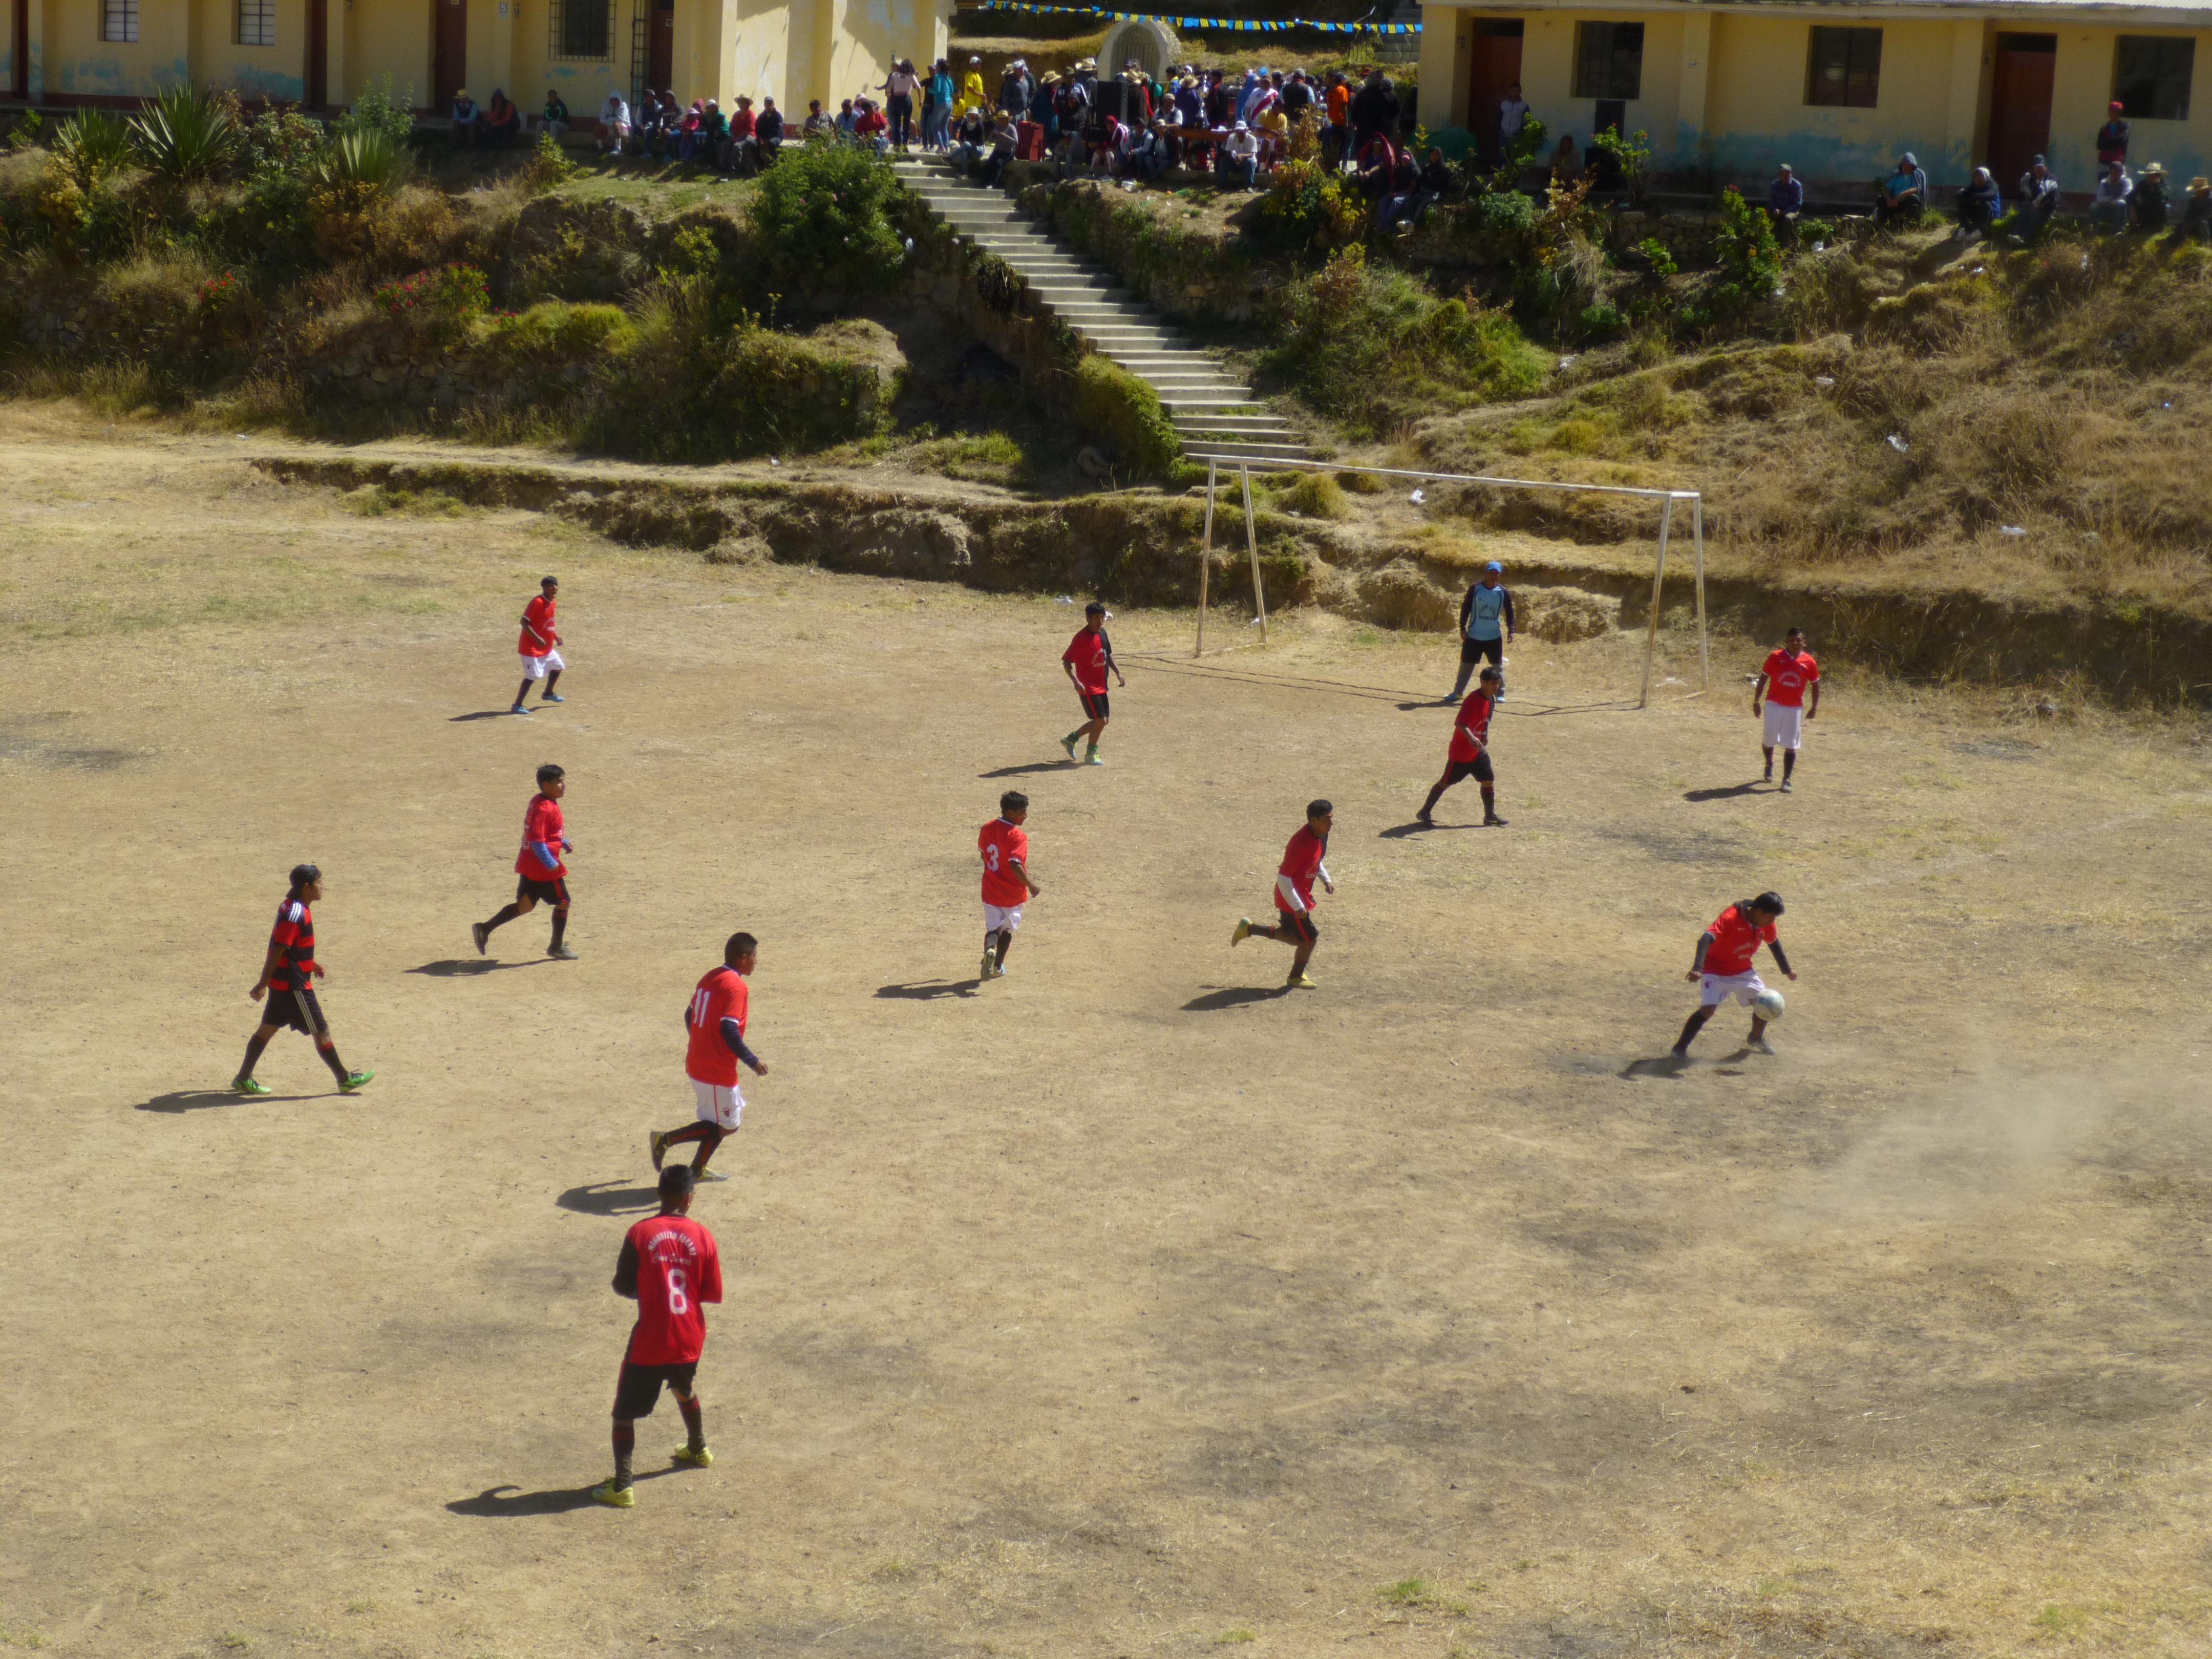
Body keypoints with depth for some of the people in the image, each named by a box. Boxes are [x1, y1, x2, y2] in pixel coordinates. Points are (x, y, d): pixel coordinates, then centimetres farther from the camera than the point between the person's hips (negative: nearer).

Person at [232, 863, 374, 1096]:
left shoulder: (291, 906, 8)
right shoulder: (296, 914, -24)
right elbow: (277, 951, -25)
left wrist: (310, 963, 32)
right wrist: (262, 984, -24)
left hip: (281, 983, 10)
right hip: (294, 987, -10)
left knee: (268, 1028, 14)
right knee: (321, 1031, 1)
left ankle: (243, 1079, 19)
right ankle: (345, 1080, 11)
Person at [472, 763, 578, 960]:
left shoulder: (537, 802, 11)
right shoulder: (545, 808, -21)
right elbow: (537, 840, -28)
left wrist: (563, 843, 17)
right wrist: (550, 863, -27)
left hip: (528, 865, 9)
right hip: (543, 868, -9)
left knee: (525, 905, 14)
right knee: (563, 902, 8)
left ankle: (485, 929, 6)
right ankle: (557, 947, 19)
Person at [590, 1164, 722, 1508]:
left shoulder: (640, 1233, -12)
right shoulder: (702, 1237, -6)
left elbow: (622, 1286, -7)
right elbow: (713, 1294, -3)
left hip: (649, 1342, -4)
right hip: (690, 1341, 4)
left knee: (625, 1411, 6)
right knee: (684, 1390, 33)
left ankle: (621, 1486, -1)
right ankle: (699, 1450, 51)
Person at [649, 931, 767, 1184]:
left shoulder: (709, 978, 8)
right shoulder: (737, 988, -18)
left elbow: (689, 1016, 15)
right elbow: (729, 1031, -26)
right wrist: (753, 1061, -16)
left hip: (697, 1065, 9)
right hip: (718, 1072, -9)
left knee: (721, 1120, 22)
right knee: (727, 1126, 5)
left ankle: (697, 1170, 20)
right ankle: (666, 1139, 3)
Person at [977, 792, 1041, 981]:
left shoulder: (987, 829, -1)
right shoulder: (1018, 836, -21)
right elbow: (1016, 865, -29)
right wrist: (1031, 886, -19)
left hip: (991, 892, 4)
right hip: (1013, 893, -4)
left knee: (993, 928, 10)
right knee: (1007, 929, 17)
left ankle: (989, 950, -22)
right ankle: (998, 967, 26)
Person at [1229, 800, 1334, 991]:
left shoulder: (1321, 835, -3)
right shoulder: (1302, 842, -31)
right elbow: (1283, 877, -29)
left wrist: (1326, 880, 9)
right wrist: (1298, 907, -26)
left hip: (1303, 894, 9)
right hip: (1292, 898, -9)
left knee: (1295, 937, 21)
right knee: (1310, 938, 2)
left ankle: (1248, 929, 35)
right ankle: (1296, 978, 26)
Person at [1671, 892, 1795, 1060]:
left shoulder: (1767, 923, -9)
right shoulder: (1730, 918, -31)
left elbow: (1773, 943, 13)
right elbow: (1706, 939, -42)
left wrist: (1787, 970, 17)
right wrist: (1698, 968, -56)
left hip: (1744, 971, 7)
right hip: (1716, 970, -7)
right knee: (1708, 1009, -22)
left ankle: (1757, 1038, 36)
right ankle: (1680, 1048, -7)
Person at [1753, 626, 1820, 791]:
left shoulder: (1809, 662, -1)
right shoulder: (1775, 657, -3)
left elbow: (1815, 684, 10)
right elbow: (1763, 679, 4)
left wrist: (1814, 708, 8)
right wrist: (1756, 702, 3)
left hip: (1795, 708, 0)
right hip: (1774, 705, 0)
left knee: (1791, 746, -2)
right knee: (1768, 740, 5)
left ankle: (1786, 780, 4)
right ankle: (1769, 765, 37)